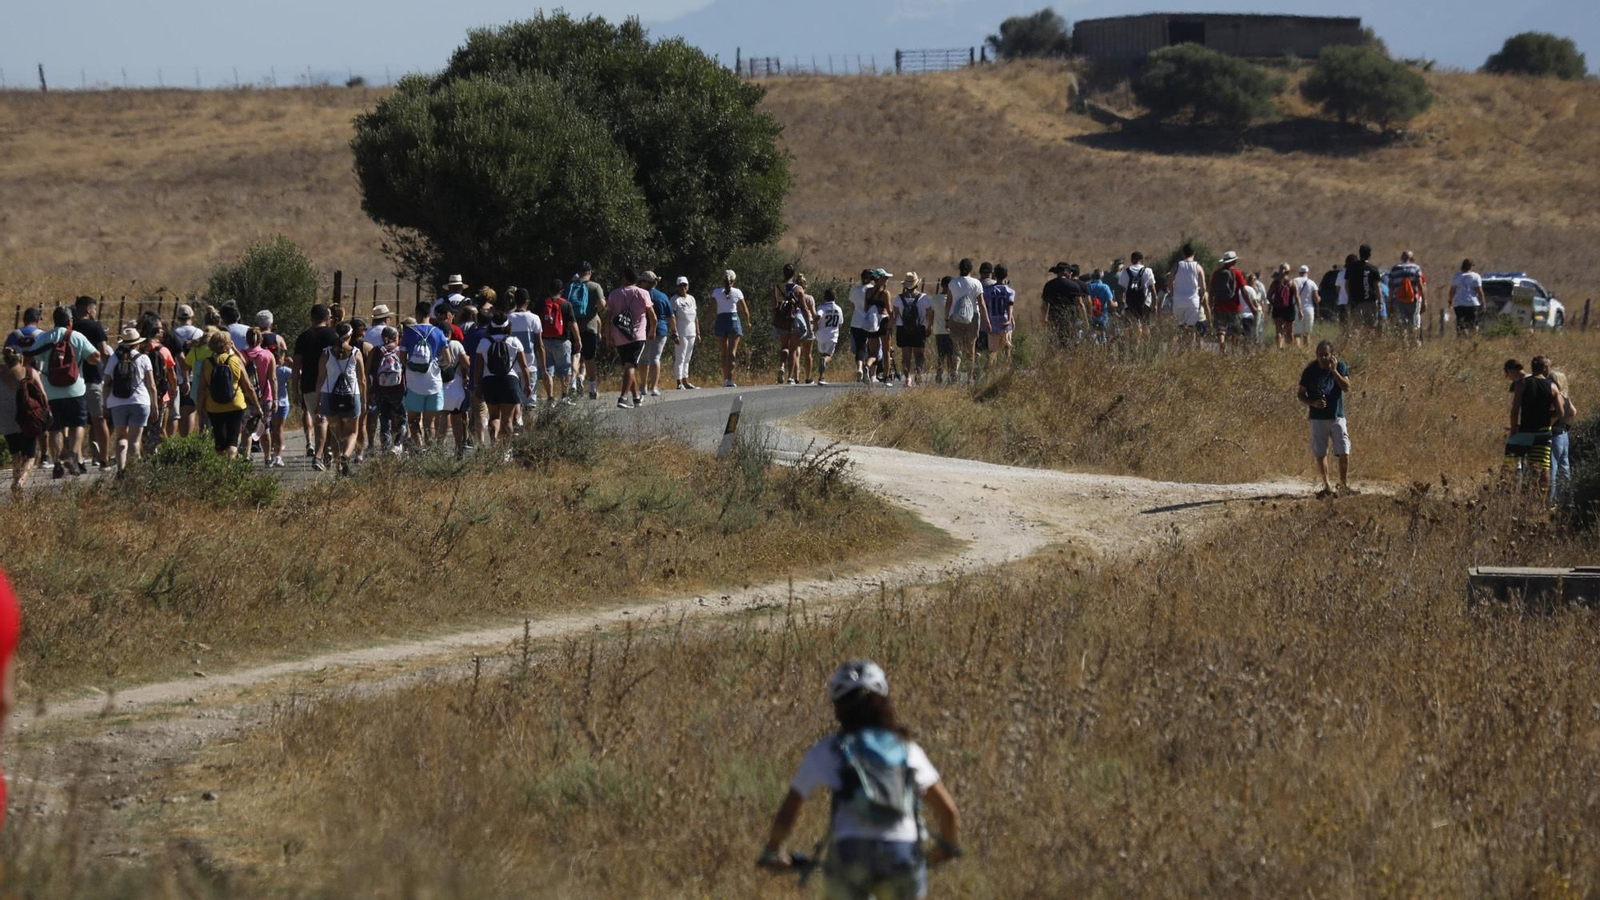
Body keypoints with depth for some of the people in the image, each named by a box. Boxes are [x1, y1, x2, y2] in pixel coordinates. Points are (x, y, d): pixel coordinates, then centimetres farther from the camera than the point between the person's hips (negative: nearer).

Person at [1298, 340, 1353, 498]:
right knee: (1320, 454, 1)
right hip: (1318, 418, 0)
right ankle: (1327, 486, 11)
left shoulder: (1340, 367, 0)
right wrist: (1313, 403, -15)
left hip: (1337, 416, 0)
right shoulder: (1310, 371, -1)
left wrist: (1334, 371, -20)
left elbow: (1347, 387, -13)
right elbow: (1301, 394, 4)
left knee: (1344, 453, -6)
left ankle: (1344, 485, 8)